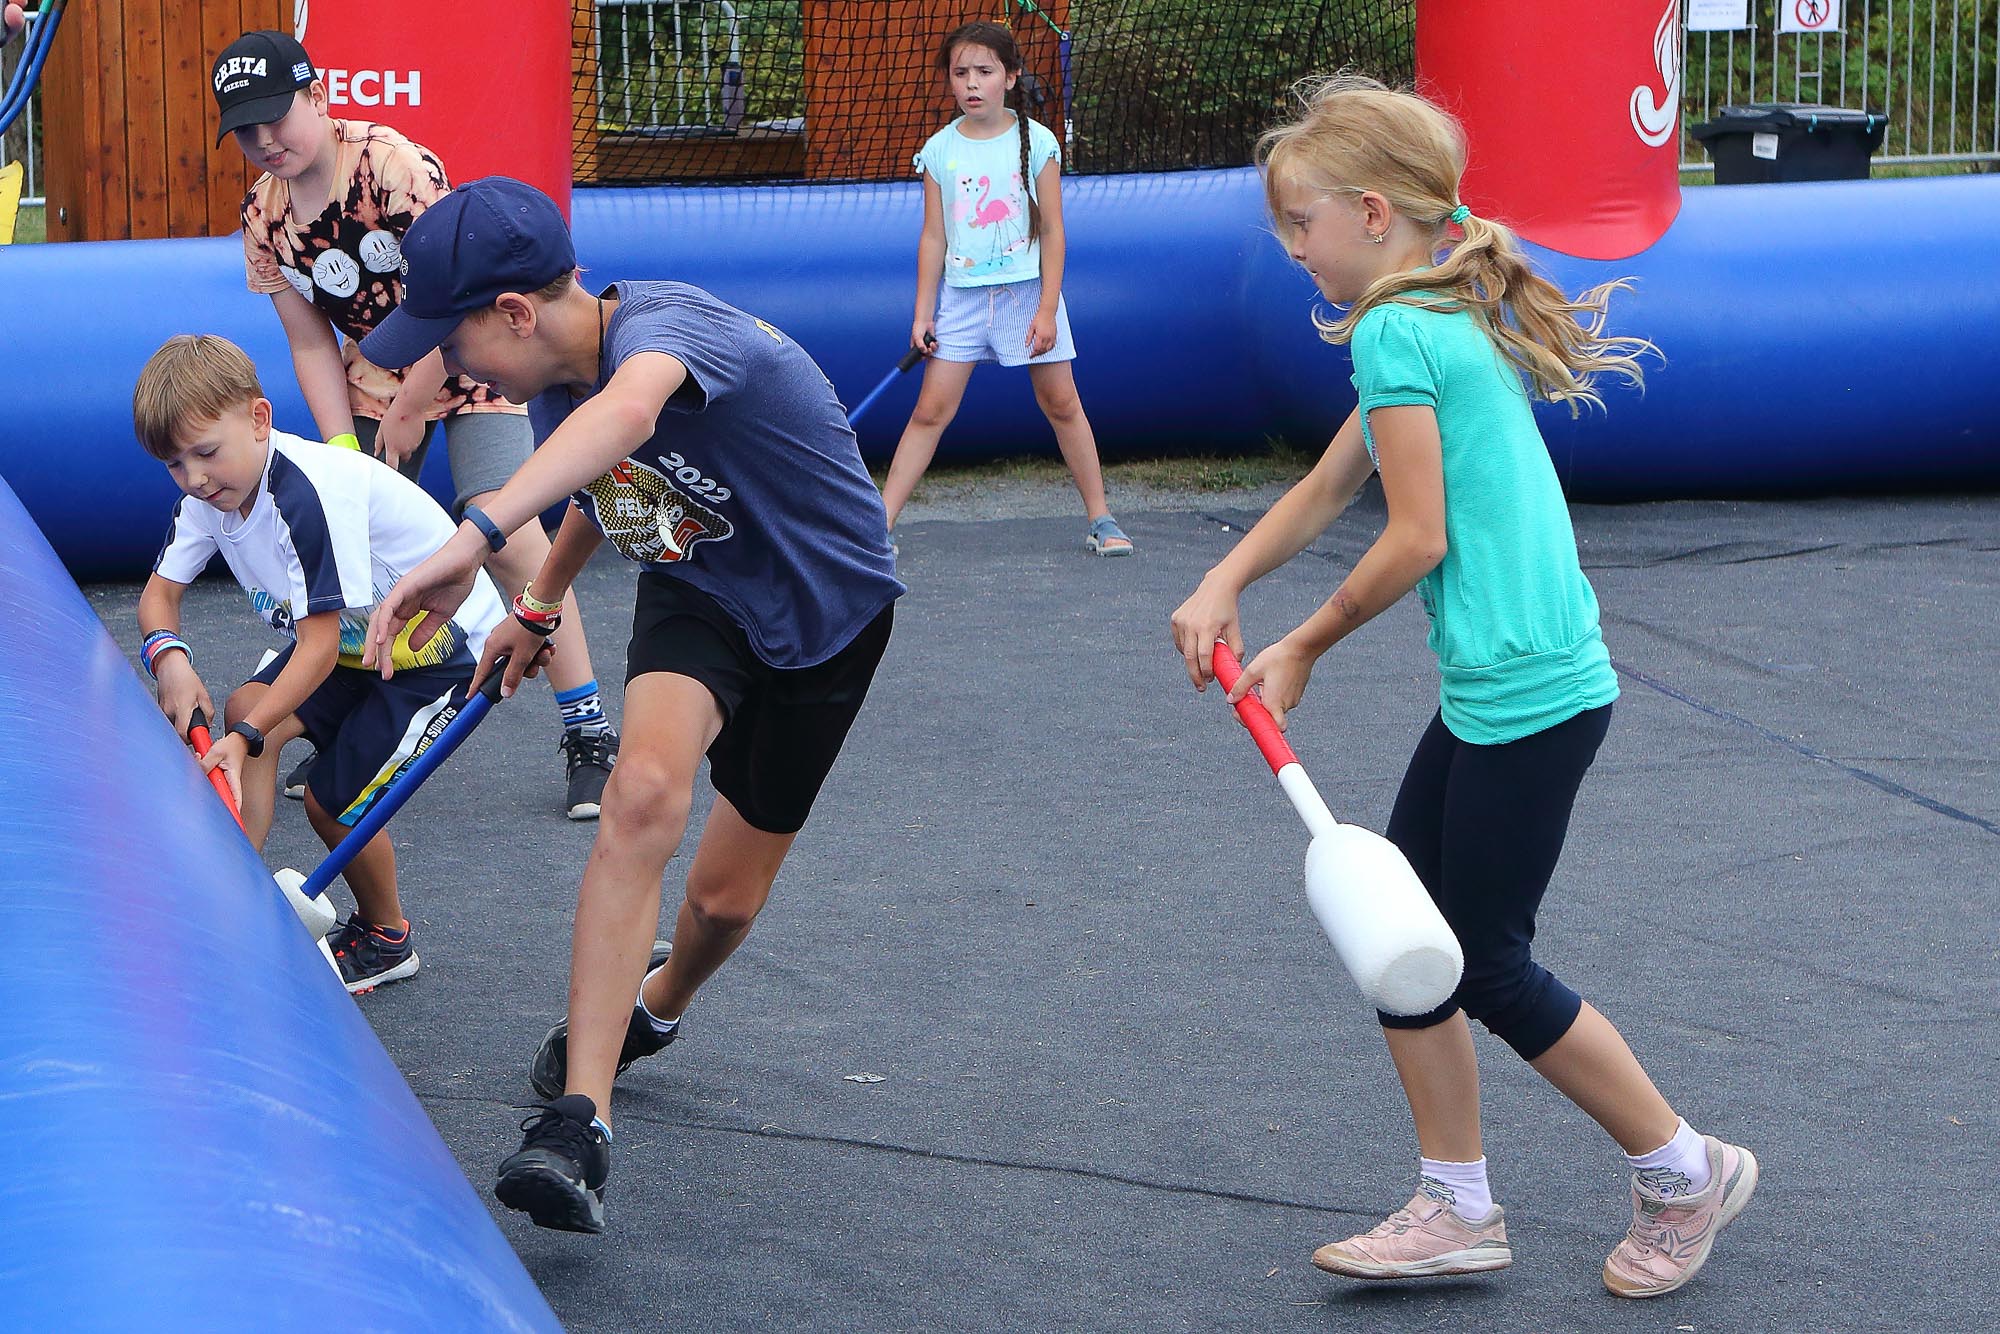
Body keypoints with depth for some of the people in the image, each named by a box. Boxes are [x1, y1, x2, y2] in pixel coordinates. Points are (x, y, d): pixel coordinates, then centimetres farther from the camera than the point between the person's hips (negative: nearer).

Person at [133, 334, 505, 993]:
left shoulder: (309, 494, -35)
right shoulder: (210, 494, -9)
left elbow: (320, 645, -34)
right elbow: (161, 590, -2)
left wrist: (248, 737, -40)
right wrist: (168, 656, -25)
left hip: (444, 642, -8)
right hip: (359, 637, 8)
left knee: (333, 799, -10)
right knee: (246, 707, -15)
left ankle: (387, 938, 15)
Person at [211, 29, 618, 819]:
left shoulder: (393, 166, -26)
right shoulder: (264, 217, -7)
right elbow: (312, 344, -1)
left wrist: (409, 412, -16)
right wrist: (343, 449, -13)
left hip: (469, 362, -6)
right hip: (376, 376, 6)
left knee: (505, 530, -20)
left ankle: (588, 732, -13)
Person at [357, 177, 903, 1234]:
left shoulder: (664, 324, -37)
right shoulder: (554, 385, -10)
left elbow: (627, 411, -63)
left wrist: (477, 534, -77)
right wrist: (538, 607, 27)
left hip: (825, 610, -4)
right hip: (696, 593, 5)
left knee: (727, 896, 6)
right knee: (645, 792, -28)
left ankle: (655, 1006, 45)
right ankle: (579, 1115, -32)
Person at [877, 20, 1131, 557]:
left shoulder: (1036, 141, -4)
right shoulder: (940, 150, 1)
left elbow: (1052, 231, -2)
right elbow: (933, 236, 5)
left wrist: (1047, 309, -8)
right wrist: (923, 313, 2)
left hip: (1027, 291, -1)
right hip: (963, 293, 1)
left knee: (1062, 404, 4)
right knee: (930, 410, -3)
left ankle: (1100, 519, 15)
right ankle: (879, 526, -3)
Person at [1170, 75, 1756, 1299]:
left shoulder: (1396, 333, -16)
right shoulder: (1448, 320, 14)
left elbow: (1416, 540, -16)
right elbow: (1328, 489, 20)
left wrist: (1304, 648, -3)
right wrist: (1226, 583, 9)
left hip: (1528, 692, -10)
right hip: (1492, 692, 10)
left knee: (1490, 969, 1)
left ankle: (1685, 1173, 15)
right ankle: (1457, 1208, 19)